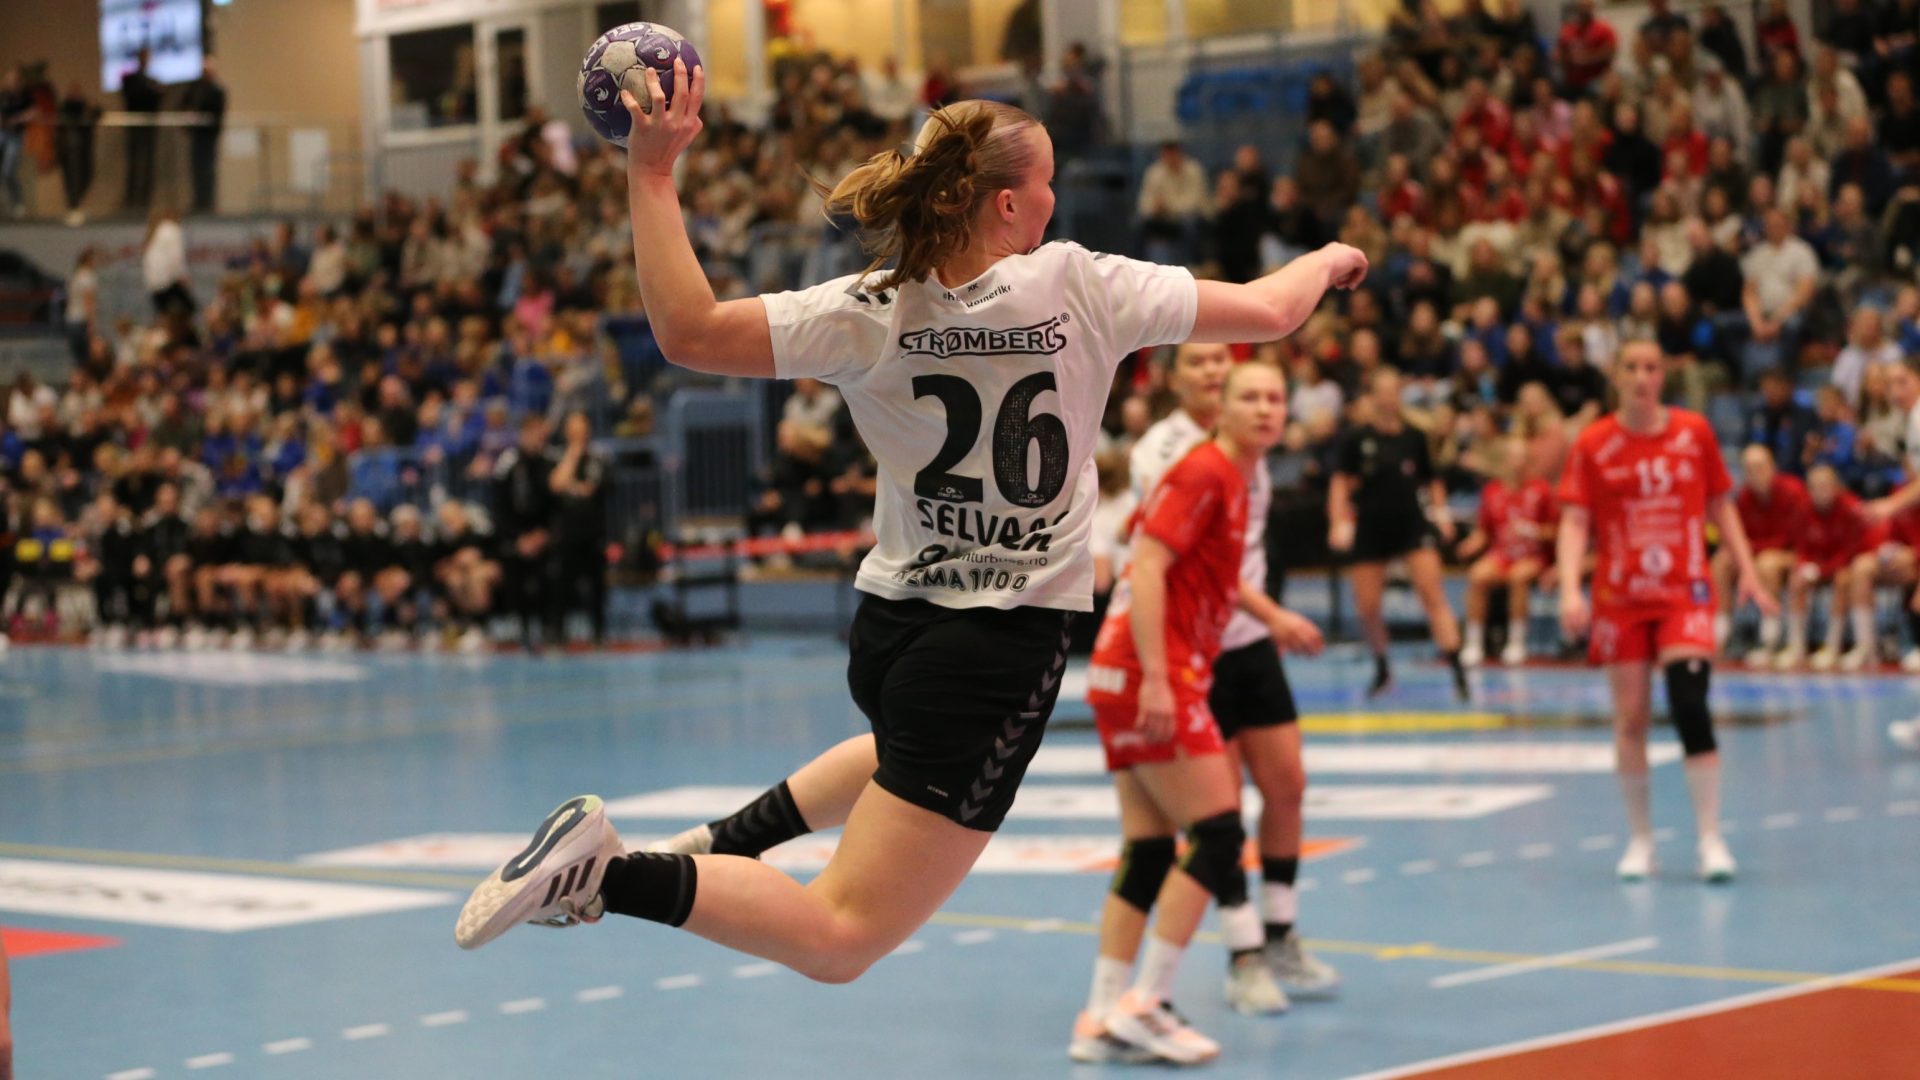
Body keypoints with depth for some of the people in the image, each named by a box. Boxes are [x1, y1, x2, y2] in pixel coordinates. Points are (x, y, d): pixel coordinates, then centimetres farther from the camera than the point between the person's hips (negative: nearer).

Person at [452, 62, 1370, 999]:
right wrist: (1325, 262, 20)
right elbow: (1267, 312, -2)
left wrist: (651, 174, -8)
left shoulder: (867, 316, -7)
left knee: (906, 752, 44)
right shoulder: (1077, 287, -12)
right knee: (840, 940, -5)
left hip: (888, 633, 6)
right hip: (1008, 644, -5)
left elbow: (689, 331, -17)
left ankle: (721, 846, 29)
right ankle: (613, 873, -25)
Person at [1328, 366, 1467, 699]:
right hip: (1370, 528, 0)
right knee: (1367, 607, 2)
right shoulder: (1356, 438, -4)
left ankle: (1457, 671, -18)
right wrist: (1339, 523, -19)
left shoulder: (1413, 437, 4)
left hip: (1412, 523, 0)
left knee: (1433, 593, -14)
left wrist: (1441, 513, 1)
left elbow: (1431, 480, 14)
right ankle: (1382, 669, 27)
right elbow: (1341, 483, -8)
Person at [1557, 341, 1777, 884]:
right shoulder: (1593, 444, -2)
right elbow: (1574, 522, -5)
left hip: (1685, 594, 0)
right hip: (1619, 599, 1)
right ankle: (1640, 839, 17)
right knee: (1630, 718, 3)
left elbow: (1720, 507, 12)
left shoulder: (1694, 432, 2)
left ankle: (1711, 840, -10)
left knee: (1691, 707, -15)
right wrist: (1570, 590, -18)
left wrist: (1747, 572, 7)